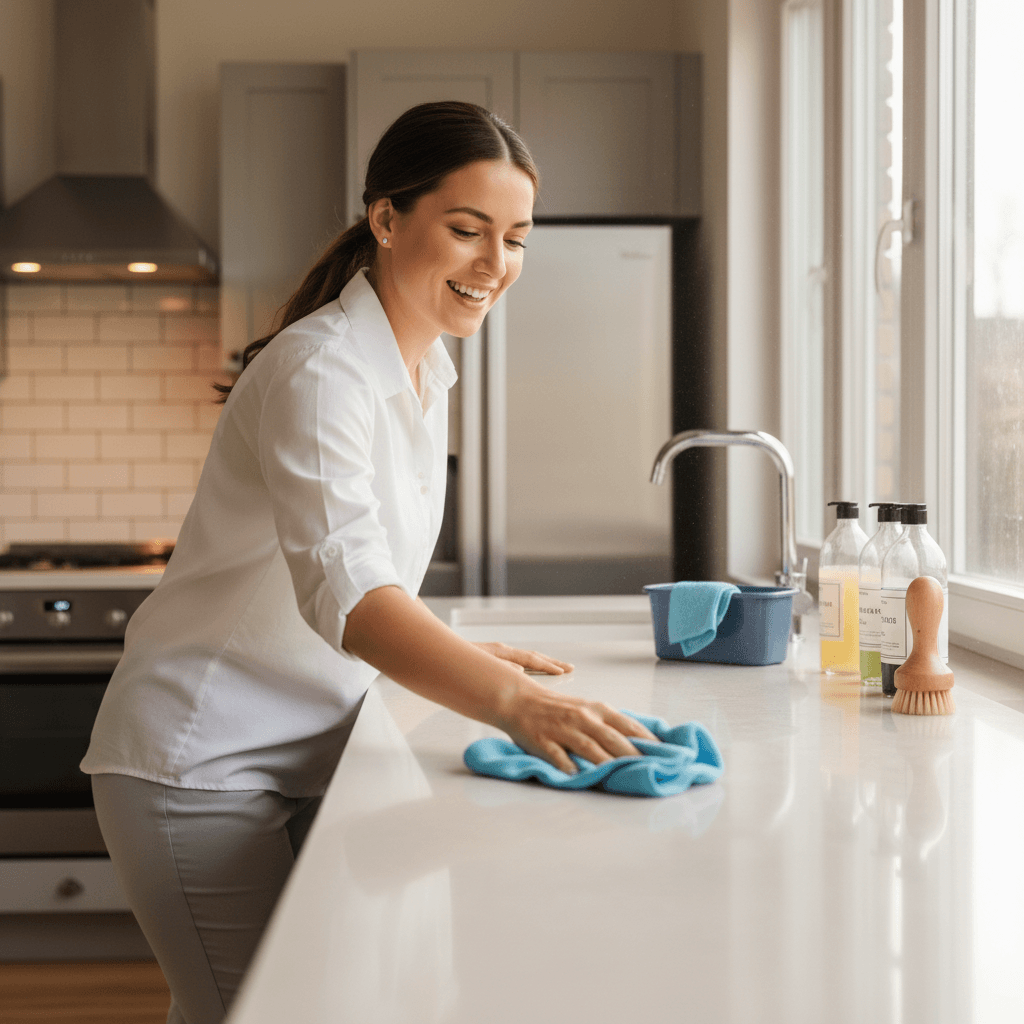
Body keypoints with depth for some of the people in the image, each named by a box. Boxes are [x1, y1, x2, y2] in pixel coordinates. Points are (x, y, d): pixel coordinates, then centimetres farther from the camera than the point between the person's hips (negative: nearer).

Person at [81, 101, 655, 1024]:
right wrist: (515, 702, -49)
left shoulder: (427, 370, 7)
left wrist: (464, 658, 11)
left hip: (310, 757, 8)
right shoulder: (317, 370, -22)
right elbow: (345, 589, -38)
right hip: (204, 763, -8)